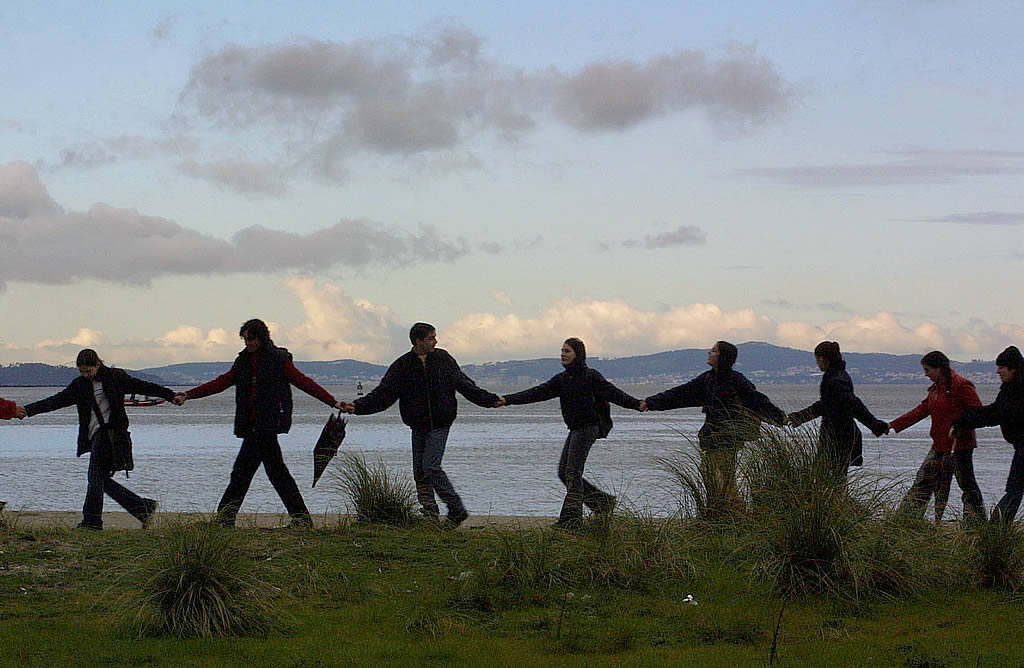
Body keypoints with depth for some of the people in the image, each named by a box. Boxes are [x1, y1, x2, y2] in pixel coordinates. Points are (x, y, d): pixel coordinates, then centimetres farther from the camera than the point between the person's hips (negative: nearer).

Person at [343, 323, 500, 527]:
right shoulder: (402, 366, 1)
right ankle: (431, 515, 5)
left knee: (430, 467, -16)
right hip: (418, 427, 3)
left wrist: (492, 400, 12)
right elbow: (382, 395, -3)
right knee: (420, 473, 0)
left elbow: (465, 386, 13)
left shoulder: (443, 359, 4)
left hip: (440, 425, -3)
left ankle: (457, 509, -8)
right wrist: (357, 406, -17)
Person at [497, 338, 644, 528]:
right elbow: (537, 393, 6)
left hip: (588, 428, -8)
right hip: (575, 430, 8)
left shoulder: (591, 376, -7)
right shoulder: (562, 379, 12)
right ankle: (603, 502, 16)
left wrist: (636, 404, -26)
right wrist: (508, 400, -3)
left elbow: (613, 393, -13)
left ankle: (572, 516, -7)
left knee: (573, 472, -12)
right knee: (563, 472, 6)